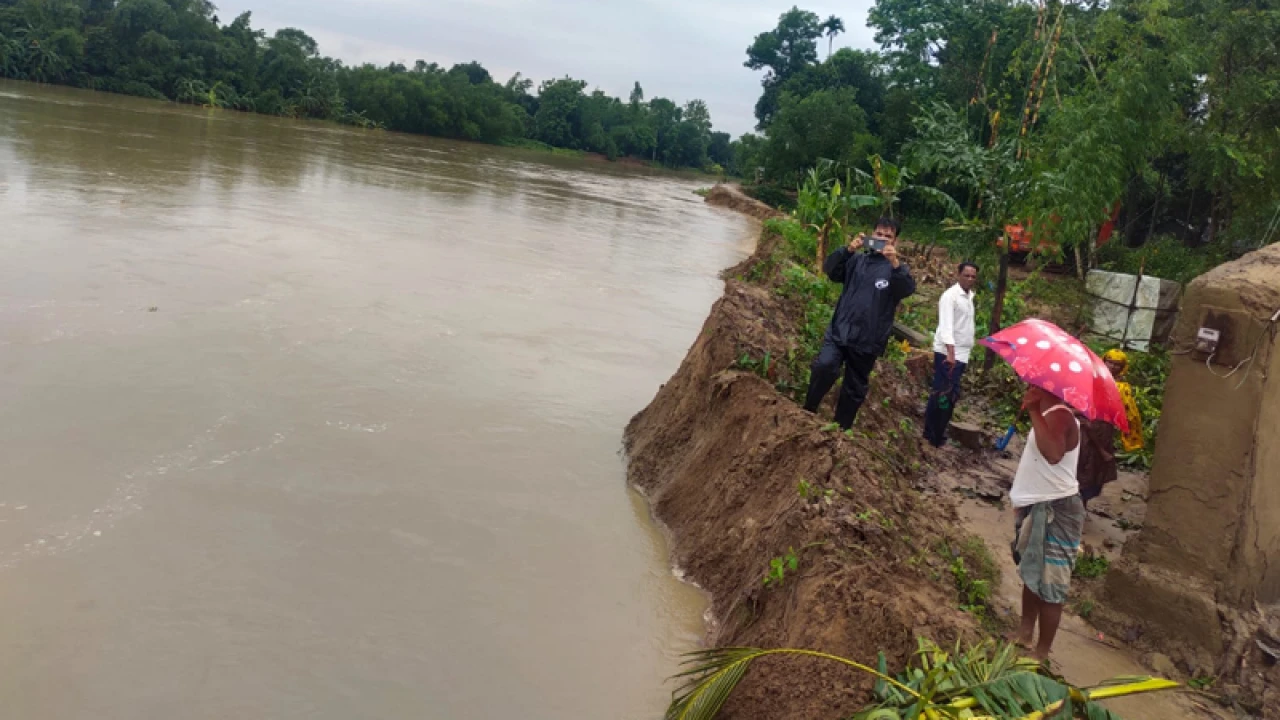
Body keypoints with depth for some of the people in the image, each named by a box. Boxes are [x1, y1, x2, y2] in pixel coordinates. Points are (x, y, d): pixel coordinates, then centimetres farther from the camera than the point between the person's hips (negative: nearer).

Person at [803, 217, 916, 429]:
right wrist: (848, 250, -17)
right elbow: (830, 270, -2)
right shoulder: (857, 259, 9)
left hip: (867, 340, 0)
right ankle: (807, 412, -8)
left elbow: (908, 289, -16)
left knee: (855, 389, 8)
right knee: (824, 366, -25)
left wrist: (895, 263, -32)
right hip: (840, 331, 1)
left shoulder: (897, 269, 2)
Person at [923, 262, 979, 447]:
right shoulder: (950, 295, -12)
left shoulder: (969, 296, 16)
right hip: (947, 353, -9)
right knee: (942, 394, -7)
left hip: (962, 354, 9)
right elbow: (946, 326, -22)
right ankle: (933, 436, -1)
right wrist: (950, 353, -31)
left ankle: (937, 433, 19)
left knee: (951, 396, 11)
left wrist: (964, 353, 16)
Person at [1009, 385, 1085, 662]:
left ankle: (1041, 652, 7)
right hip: (1039, 507, 11)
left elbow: (1054, 454, -42)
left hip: (1055, 511, -11)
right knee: (1032, 575, 22)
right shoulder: (1052, 415, 11)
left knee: (1049, 584, -2)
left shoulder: (1058, 415, -22)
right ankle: (1025, 633, 36)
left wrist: (1034, 412, -40)